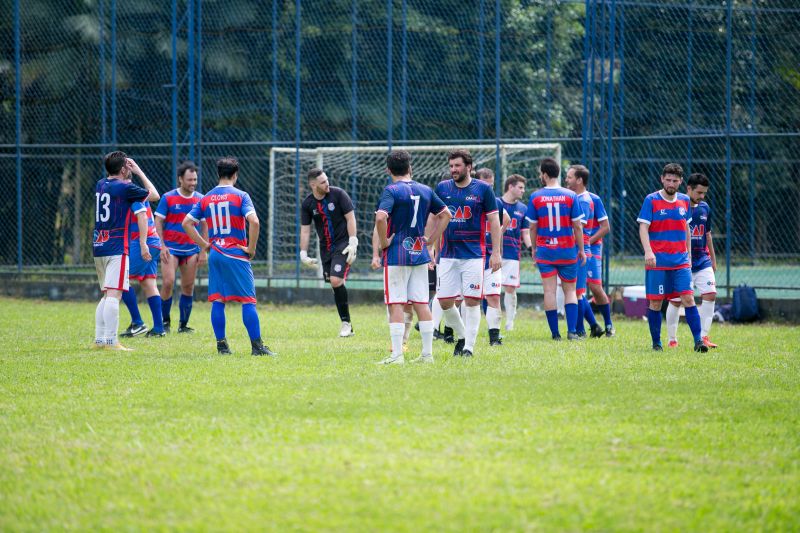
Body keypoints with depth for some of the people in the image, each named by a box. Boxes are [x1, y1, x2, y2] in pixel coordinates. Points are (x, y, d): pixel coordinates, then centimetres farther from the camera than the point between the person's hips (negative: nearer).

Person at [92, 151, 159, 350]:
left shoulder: (100, 185, 13)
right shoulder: (124, 188, -10)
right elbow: (154, 195, 1)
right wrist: (139, 172, 8)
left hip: (99, 245, 8)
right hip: (116, 248, -8)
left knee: (106, 295, 15)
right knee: (114, 295, -13)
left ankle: (99, 339, 13)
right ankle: (110, 341, -20)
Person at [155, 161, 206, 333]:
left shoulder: (200, 200, 4)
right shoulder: (168, 198, -3)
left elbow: (205, 226, 10)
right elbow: (158, 222, -1)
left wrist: (204, 251, 4)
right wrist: (162, 246, -11)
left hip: (192, 249, 3)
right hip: (171, 248, -3)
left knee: (188, 287, 3)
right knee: (168, 282, -13)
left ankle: (183, 324, 12)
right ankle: (165, 321, 3)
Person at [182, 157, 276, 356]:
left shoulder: (206, 198, 8)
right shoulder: (240, 196, -7)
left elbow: (186, 223, 8)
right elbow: (254, 221, -20)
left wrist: (204, 244, 10)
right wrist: (251, 248, -8)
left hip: (215, 255, 4)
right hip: (237, 255, -4)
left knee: (217, 300, 8)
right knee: (248, 300, -2)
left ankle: (221, 345, 7)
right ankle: (257, 346, -5)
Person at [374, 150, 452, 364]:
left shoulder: (391, 191, -10)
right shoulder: (425, 191, 8)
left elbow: (381, 217, -26)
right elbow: (446, 214, 17)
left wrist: (383, 242, -12)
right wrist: (430, 239, 16)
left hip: (396, 256, -5)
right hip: (420, 255, 5)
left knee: (396, 305, -3)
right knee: (421, 304, 8)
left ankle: (397, 354, -7)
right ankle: (427, 353, 9)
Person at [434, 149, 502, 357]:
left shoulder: (483, 189, -2)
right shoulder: (442, 188, 7)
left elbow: (494, 221, 0)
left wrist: (496, 252, -6)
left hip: (473, 254, -3)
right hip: (447, 254, 3)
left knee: (472, 301, -5)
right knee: (444, 301, 0)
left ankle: (469, 346, 4)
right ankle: (461, 336, 22)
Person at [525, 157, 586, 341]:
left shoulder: (535, 197, -3)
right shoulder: (570, 196, -3)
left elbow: (533, 227, 2)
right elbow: (577, 226, -3)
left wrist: (533, 248, 15)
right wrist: (581, 250, 7)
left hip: (544, 250, 0)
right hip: (567, 250, 0)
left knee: (549, 291, 3)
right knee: (570, 291, 9)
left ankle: (555, 333, 1)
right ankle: (572, 331, -4)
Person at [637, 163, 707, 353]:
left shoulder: (684, 201, 10)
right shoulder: (651, 200, -3)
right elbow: (643, 228, -9)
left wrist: (688, 255, 18)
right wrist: (648, 251, -23)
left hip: (680, 261, 3)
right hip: (657, 261, -3)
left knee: (688, 299, -8)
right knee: (655, 302, 1)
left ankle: (698, 341, -9)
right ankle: (656, 343, 12)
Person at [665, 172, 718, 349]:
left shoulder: (705, 208, 8)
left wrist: (713, 259, 23)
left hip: (702, 261, 5)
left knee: (710, 295, -11)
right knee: (676, 301, 2)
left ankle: (703, 336, -6)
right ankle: (672, 339, 15)